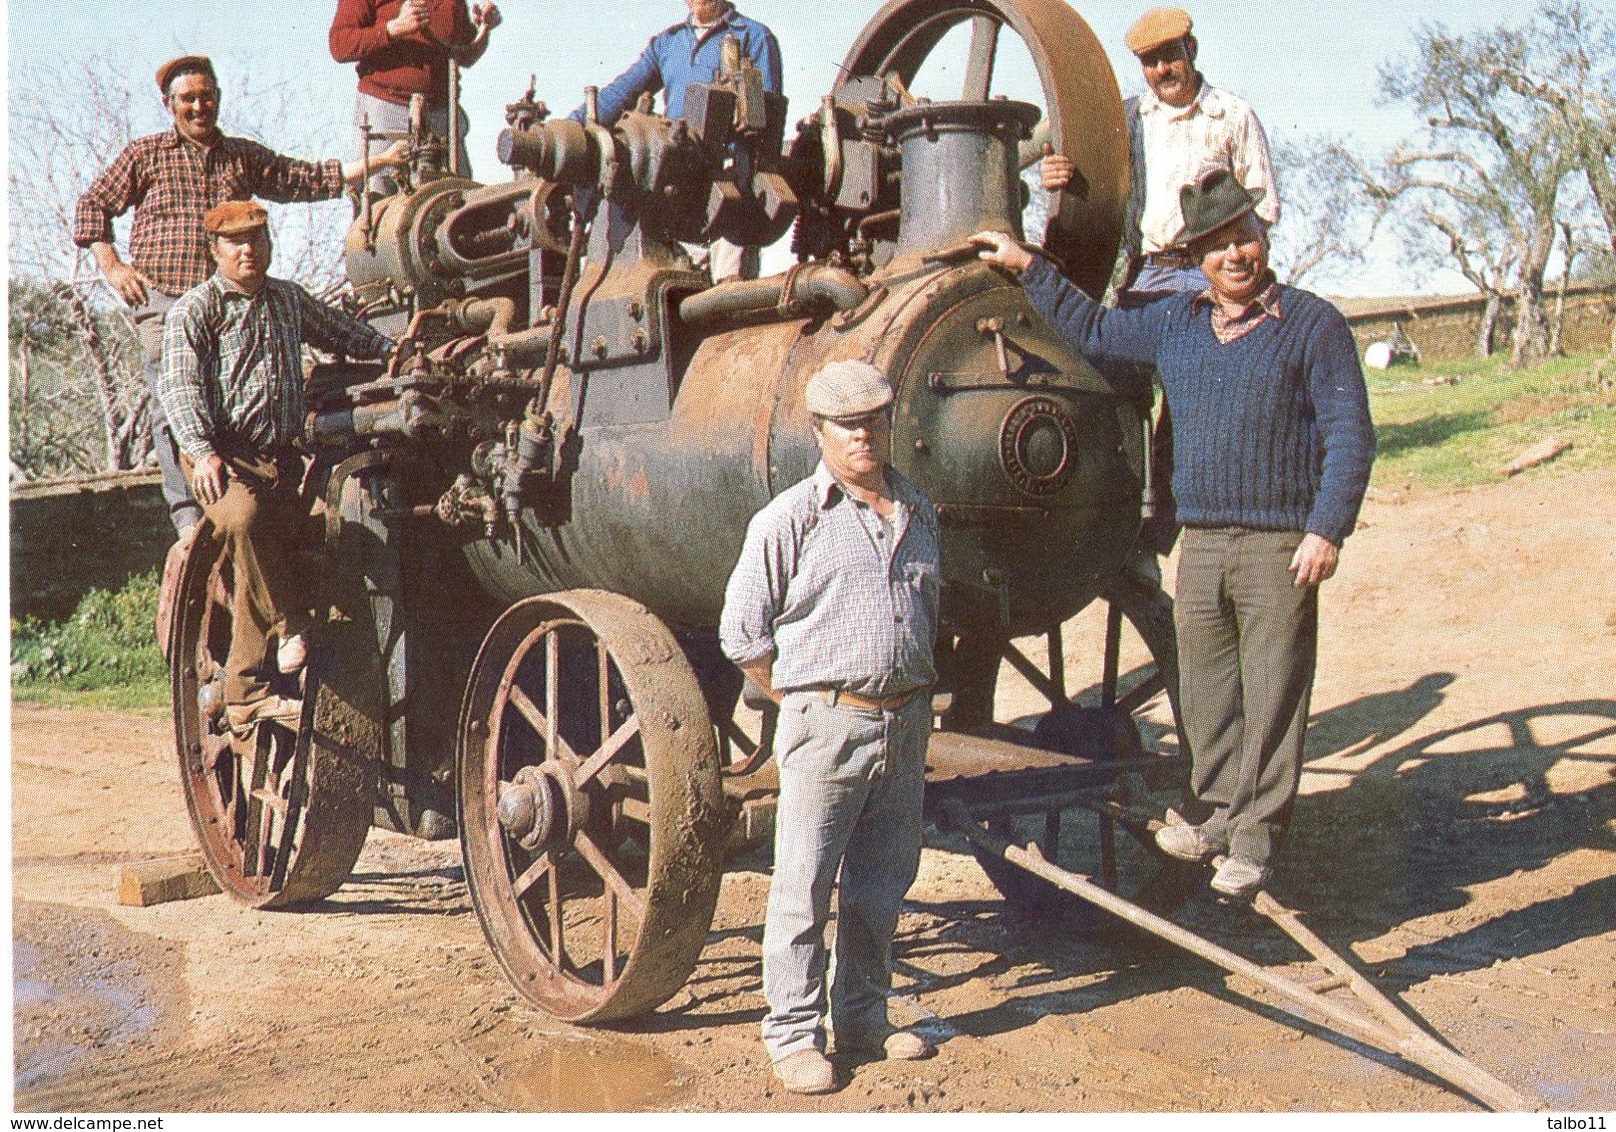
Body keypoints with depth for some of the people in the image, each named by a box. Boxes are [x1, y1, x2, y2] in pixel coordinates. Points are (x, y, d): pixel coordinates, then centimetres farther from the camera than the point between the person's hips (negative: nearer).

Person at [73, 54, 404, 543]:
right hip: (162, 300, -2)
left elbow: (308, 179, 16)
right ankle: (188, 514, -10)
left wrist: (379, 160, 9)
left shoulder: (245, 157, 19)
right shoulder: (145, 155, 12)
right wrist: (113, 267, 3)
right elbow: (92, 205, 16)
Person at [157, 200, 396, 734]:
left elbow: (343, 332, 36)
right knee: (244, 519, -37)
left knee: (265, 558, -9)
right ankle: (292, 625, -21)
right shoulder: (194, 309, 2)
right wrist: (202, 451, -23)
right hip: (222, 455, -5)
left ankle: (246, 694, -4)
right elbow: (180, 385, -9)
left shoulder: (290, 299, 20)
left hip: (280, 456, 5)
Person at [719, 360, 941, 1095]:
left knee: (882, 885, 14)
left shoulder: (918, 516, 13)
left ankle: (862, 1018, 28)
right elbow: (742, 631, -2)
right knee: (803, 888, 0)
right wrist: (804, 700, 0)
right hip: (826, 727, -5)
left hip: (906, 724, 6)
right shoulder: (790, 520, -5)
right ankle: (792, 1034, 13)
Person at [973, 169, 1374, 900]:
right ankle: (1222, 812, 25)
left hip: (1280, 545, -5)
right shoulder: (1174, 325, 13)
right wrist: (1030, 269, 26)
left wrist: (1327, 530, -12)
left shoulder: (1312, 325, -1)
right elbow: (1093, 333, 28)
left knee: (1270, 694, -1)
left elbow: (1350, 437, -4)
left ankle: (1255, 837, 7)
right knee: (1205, 689, 10)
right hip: (1200, 542, 5)